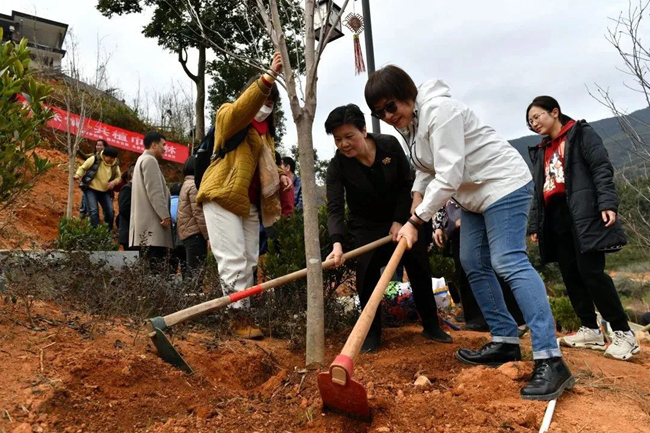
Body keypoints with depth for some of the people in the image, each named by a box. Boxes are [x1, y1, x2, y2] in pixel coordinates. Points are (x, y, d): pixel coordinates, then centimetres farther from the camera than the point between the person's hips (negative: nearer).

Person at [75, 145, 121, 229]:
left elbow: (118, 177, 9)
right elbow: (82, 168, -4)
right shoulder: (94, 159, -16)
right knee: (94, 211, -14)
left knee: (110, 211, 0)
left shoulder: (115, 165, -4)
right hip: (91, 189, -4)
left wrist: (114, 181, -13)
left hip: (105, 191, 4)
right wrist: (78, 175, -22)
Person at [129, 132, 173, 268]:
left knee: (149, 264, 8)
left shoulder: (142, 160, 26)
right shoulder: (149, 160, -6)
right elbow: (154, 191, -16)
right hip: (152, 221, -11)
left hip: (147, 220, 11)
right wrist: (164, 214, -18)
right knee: (155, 264, -14)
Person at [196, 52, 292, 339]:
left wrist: (279, 176, 6)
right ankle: (240, 318, -7)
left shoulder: (266, 131, 20)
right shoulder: (228, 116, -2)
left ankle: (242, 314, 13)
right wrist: (269, 76, -36)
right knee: (233, 260, -11)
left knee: (249, 261, 6)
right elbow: (243, 107, -26)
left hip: (250, 203, 8)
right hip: (223, 197, -8)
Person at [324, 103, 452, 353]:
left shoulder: (389, 144, -18)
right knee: (367, 275, -14)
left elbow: (407, 184, -9)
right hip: (366, 225, -1)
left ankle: (431, 326, 21)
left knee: (420, 269, 4)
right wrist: (337, 242, -47)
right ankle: (371, 334, 2)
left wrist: (399, 220, -16)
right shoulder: (337, 166, -22)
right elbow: (335, 208, -30)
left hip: (400, 219, 2)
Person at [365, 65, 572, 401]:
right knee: (473, 265, 7)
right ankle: (505, 341, 15)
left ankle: (550, 360, -18)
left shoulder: (438, 111, -23)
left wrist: (415, 222, -25)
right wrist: (413, 214, 3)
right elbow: (426, 171, 15)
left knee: (509, 262, -18)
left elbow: (448, 176, -28)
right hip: (474, 194, 10)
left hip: (504, 183, -10)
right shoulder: (407, 123, 7)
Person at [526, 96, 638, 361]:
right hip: (555, 217, 7)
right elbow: (539, 190, 24)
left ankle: (623, 333, -5)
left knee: (590, 271, -14)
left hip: (584, 213, -7)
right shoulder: (541, 152, 25)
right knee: (570, 275, 3)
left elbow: (602, 168, -6)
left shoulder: (581, 134, 6)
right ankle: (590, 331, 10)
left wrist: (607, 203, -20)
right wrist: (535, 225, 17)